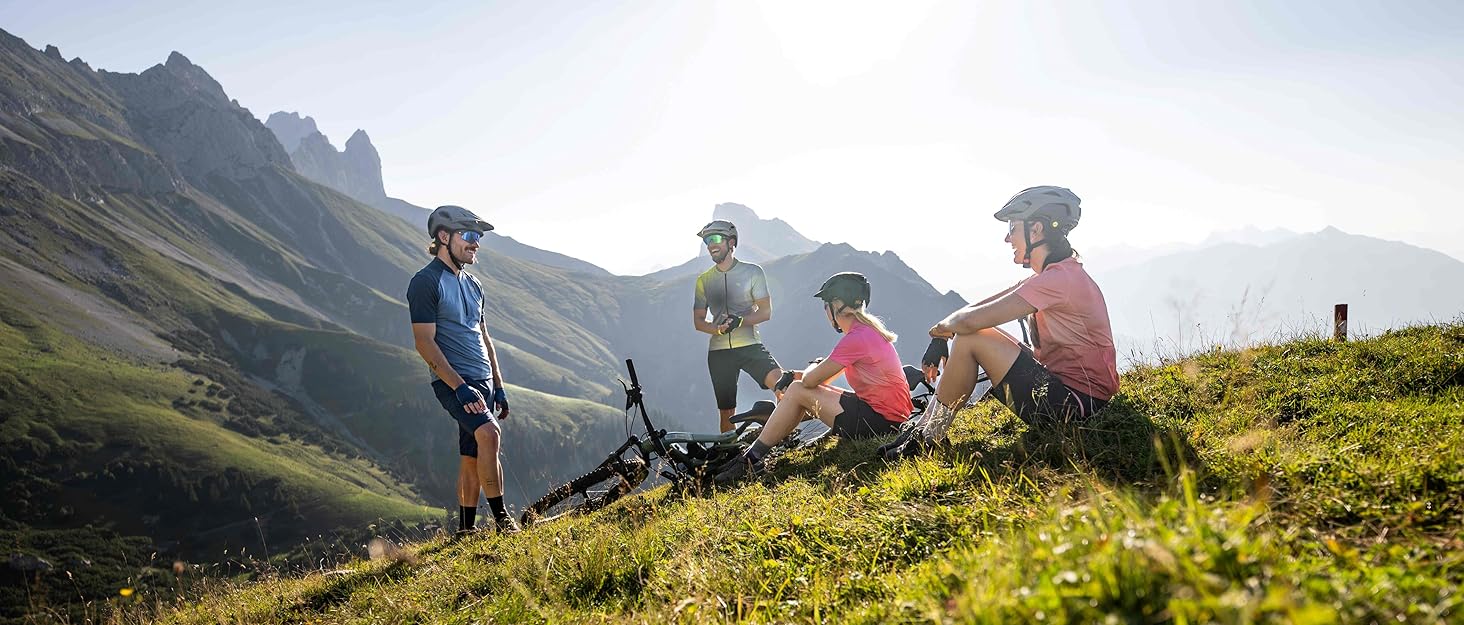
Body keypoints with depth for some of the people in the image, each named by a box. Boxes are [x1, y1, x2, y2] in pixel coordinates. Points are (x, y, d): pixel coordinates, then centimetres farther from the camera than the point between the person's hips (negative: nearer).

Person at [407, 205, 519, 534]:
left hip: (483, 381, 8)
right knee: (488, 432, -28)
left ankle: (465, 531, 17)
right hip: (453, 381, -8)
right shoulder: (425, 282, -8)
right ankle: (501, 519, -23)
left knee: (472, 458, 9)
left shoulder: (473, 284, 17)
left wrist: (499, 386, 17)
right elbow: (425, 342, -15)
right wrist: (460, 386, -22)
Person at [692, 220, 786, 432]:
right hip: (718, 351, 3)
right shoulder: (704, 280, 9)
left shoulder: (752, 272, 1)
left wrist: (739, 321, -21)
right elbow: (698, 321, 9)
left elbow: (766, 311, -3)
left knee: (780, 382, -28)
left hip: (749, 345, -2)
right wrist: (718, 328, -14)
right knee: (726, 413, 5)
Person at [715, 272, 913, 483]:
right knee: (802, 389, 13)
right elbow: (823, 379, 19)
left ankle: (751, 459, 1)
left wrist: (812, 368, 6)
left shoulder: (857, 338, -19)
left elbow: (810, 380, -16)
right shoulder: (869, 328, 13)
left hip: (879, 420, -10)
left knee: (797, 391, -5)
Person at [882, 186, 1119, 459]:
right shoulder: (1048, 277, 14)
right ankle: (921, 430, 12)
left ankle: (929, 440, -1)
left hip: (1076, 403, -10)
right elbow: (979, 309, 11)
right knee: (966, 336, 11)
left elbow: (971, 320, -25)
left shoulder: (1060, 277, -20)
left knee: (971, 339, -14)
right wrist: (940, 339, -2)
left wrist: (942, 326, -4)